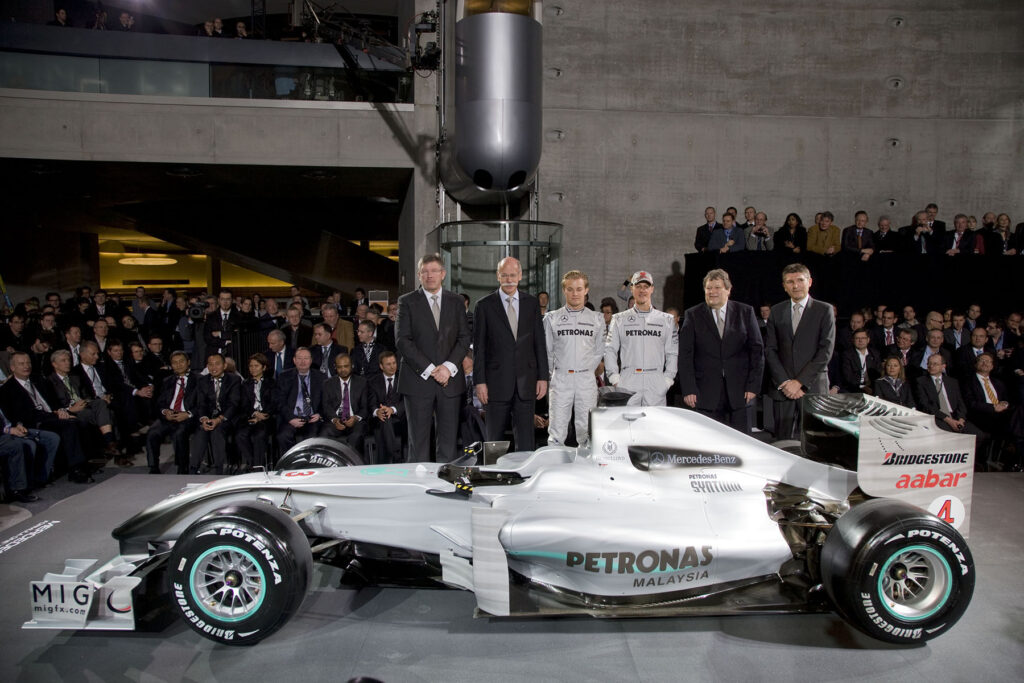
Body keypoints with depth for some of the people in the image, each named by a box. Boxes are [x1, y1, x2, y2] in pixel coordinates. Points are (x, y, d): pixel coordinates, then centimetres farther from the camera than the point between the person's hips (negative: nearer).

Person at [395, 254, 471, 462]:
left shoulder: (456, 301, 11)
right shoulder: (407, 302, 2)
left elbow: (464, 338, 6)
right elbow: (402, 340, -5)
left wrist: (448, 367, -9)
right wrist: (429, 369, -12)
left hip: (449, 380, 2)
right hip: (418, 380, -2)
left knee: (448, 438, 5)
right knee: (419, 439, 2)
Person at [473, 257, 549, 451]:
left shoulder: (532, 303, 8)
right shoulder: (484, 306, 0)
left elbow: (540, 342, 9)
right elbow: (479, 347, -1)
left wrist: (543, 377, 3)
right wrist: (480, 381, -6)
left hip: (526, 382, 2)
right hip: (497, 382, -2)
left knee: (525, 441, 6)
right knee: (494, 440, 6)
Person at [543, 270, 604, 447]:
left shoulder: (596, 318, 9)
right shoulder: (552, 318, 6)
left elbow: (599, 352, 12)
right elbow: (546, 351, 9)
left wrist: (587, 371, 6)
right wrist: (551, 374, 7)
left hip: (587, 380, 1)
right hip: (560, 379, -1)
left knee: (587, 431, 4)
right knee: (556, 432, -2)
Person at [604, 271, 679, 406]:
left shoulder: (667, 320, 13)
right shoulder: (619, 319, 12)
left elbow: (673, 353, 11)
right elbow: (610, 350, 9)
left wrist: (668, 378, 1)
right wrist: (614, 378, -1)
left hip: (656, 385, 1)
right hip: (627, 384, 0)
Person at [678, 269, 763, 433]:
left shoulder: (745, 312, 8)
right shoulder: (692, 315, 4)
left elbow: (757, 350, 6)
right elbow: (685, 355, 0)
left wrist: (753, 386, -2)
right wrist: (688, 389, -7)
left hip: (740, 392, 1)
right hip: (705, 394, -1)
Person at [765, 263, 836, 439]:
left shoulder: (824, 310, 3)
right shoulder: (776, 311, 11)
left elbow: (826, 351, -4)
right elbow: (770, 350, 7)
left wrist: (800, 382, -10)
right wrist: (784, 382, -5)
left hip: (813, 387, -2)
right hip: (783, 388, 2)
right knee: (783, 441, -1)